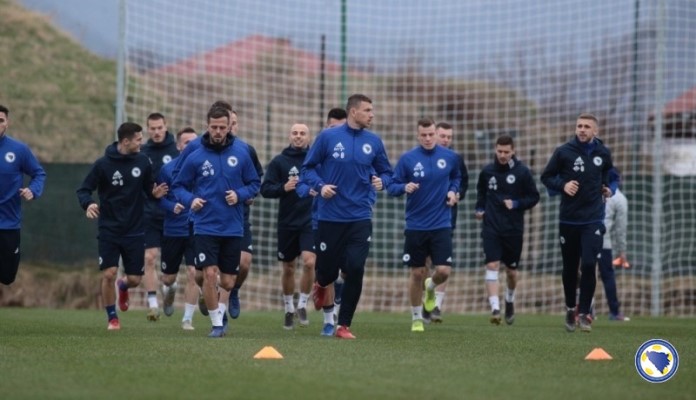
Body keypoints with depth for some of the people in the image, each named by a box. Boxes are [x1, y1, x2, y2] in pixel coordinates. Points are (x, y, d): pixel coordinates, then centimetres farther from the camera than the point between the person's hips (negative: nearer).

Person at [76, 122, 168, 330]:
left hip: (135, 230, 2)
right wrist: (88, 203, -25)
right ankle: (112, 317, 12)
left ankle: (123, 287, 40)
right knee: (109, 274, -9)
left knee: (135, 279, 2)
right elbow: (84, 190, -4)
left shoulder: (142, 161, -1)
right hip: (109, 230, -2)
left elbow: (148, 188, 10)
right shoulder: (103, 164, -9)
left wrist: (155, 193, -13)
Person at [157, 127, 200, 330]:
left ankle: (188, 319, 0)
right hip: (172, 231, 1)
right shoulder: (168, 169, -3)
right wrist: (172, 207, -18)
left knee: (193, 274, -11)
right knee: (168, 277, 11)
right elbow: (159, 198, 0)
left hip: (196, 230, -1)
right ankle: (169, 290, 48)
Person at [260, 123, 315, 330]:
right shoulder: (279, 161, 2)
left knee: (309, 262, -18)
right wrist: (283, 188, -18)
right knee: (288, 268, 10)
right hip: (287, 222, 1)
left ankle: (303, 304, 0)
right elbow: (265, 189, -2)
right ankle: (289, 309, 28)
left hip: (311, 221, -1)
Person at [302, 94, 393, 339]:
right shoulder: (328, 137, -3)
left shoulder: (373, 142, 4)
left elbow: (385, 171, 14)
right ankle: (321, 288, 43)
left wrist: (381, 181, -8)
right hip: (330, 217, -2)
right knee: (327, 271, 4)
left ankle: (344, 325, 2)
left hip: (360, 218, 2)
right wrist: (320, 185, -15)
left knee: (355, 270, -10)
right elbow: (308, 168, 2)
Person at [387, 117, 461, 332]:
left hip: (441, 225, 1)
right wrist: (405, 187, -23)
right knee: (417, 273, 5)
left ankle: (431, 288, 27)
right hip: (415, 226, -1)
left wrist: (453, 190, 1)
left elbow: (457, 177, 21)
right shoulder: (407, 159, -5)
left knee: (444, 270, -10)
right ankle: (416, 318, 22)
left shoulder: (450, 157, 0)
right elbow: (391, 186, -2)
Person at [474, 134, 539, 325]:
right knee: (492, 266, -14)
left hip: (514, 229, 0)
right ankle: (495, 308, -20)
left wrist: (516, 204, -15)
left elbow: (534, 197, 0)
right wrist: (480, 208, 7)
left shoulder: (522, 172, -5)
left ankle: (509, 300, 39)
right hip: (491, 228, 0)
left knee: (511, 270, 12)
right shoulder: (487, 171, 2)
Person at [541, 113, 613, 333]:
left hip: (593, 219, 0)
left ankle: (584, 312, -1)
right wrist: (562, 185, -13)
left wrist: (606, 187, 8)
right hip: (568, 219, 0)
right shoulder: (564, 152, -5)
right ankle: (570, 309, 29)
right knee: (570, 268, 8)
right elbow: (546, 177, 2)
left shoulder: (603, 153, 3)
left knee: (589, 265, -13)